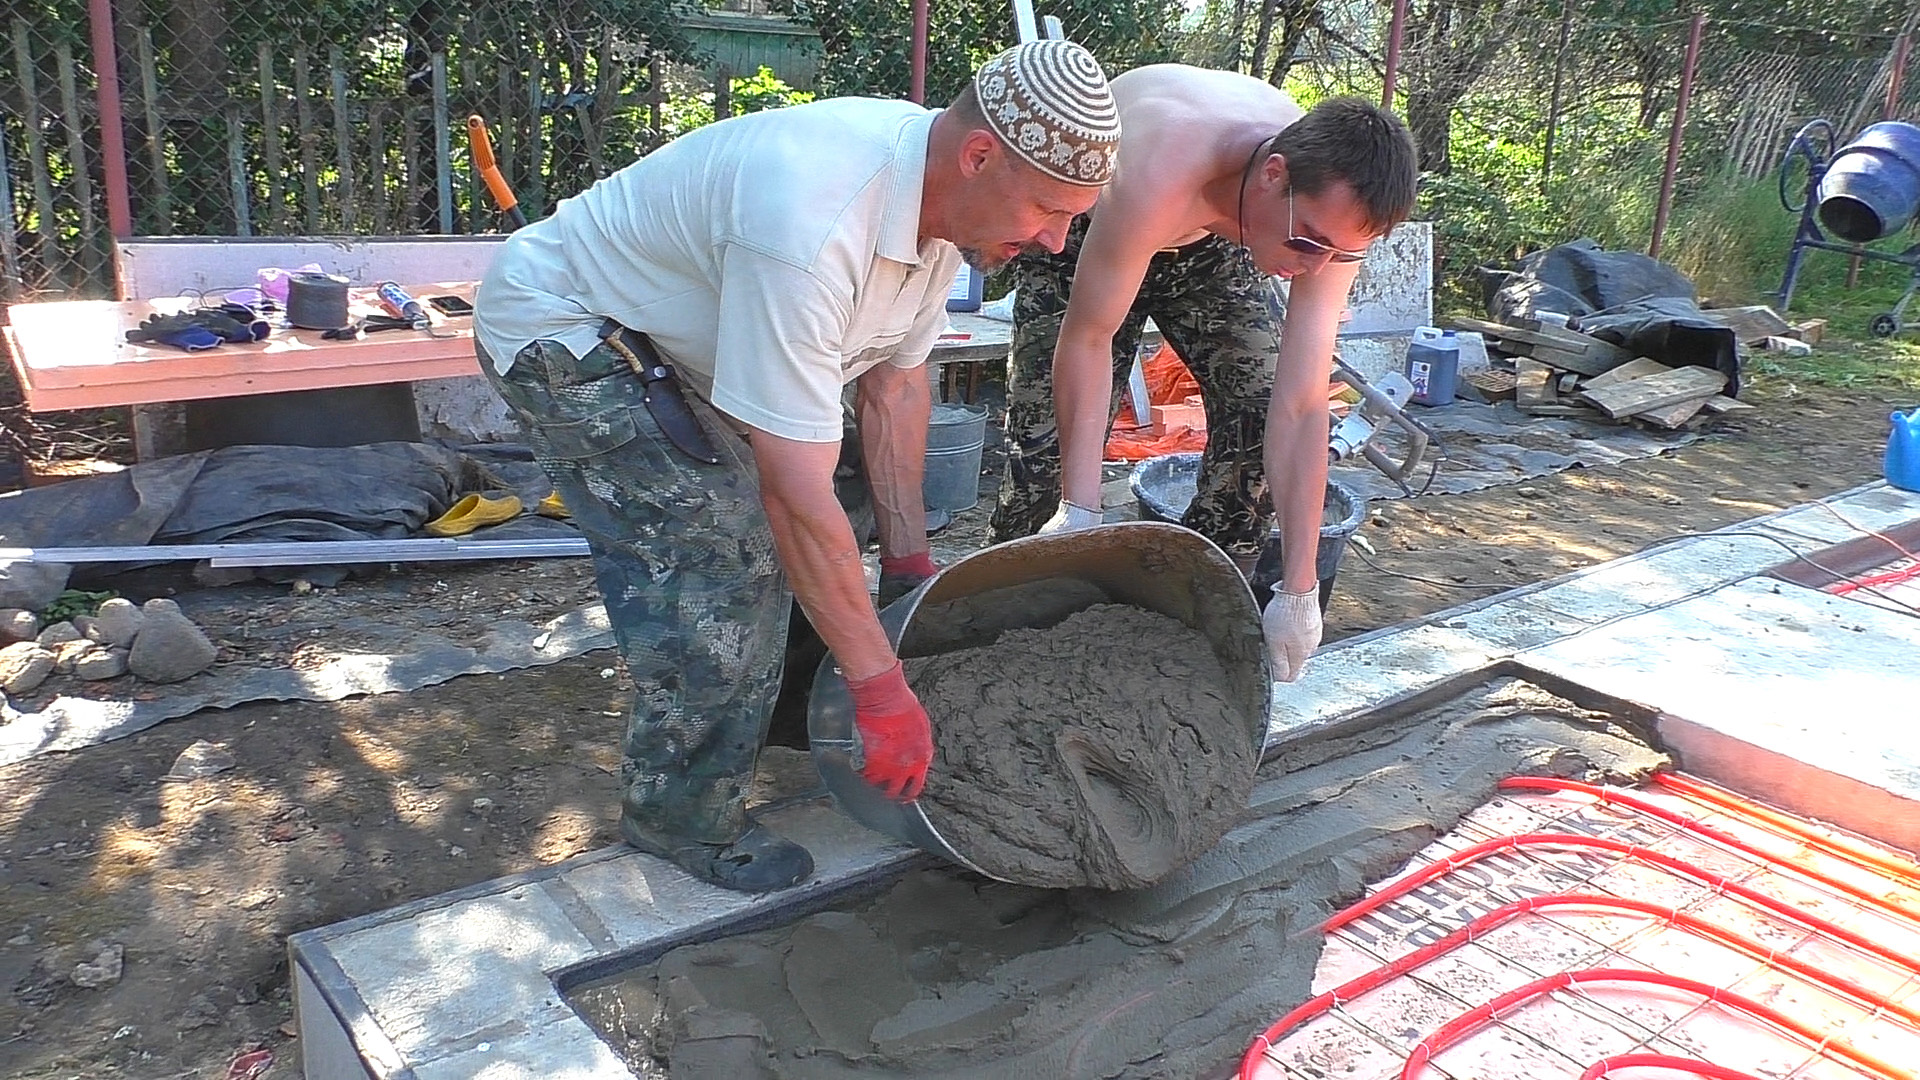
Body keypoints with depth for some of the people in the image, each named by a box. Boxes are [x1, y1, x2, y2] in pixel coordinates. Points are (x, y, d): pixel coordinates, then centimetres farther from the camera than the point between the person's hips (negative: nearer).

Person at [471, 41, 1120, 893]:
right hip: (560, 333, -8)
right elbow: (800, 496, -36)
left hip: (674, 342, 9)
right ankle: (683, 816, 4)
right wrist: (881, 686, -29)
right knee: (718, 562, -15)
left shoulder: (944, 190, -11)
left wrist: (908, 559, 5)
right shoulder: (810, 226, -39)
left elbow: (895, 382, 1)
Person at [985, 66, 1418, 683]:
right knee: (1048, 428, -16)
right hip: (1081, 230, -3)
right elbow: (1087, 339, -36)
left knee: (1257, 408, -12)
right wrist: (1079, 510, -42)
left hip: (1208, 243, 4)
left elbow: (1301, 407, -29)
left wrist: (1298, 591, -31)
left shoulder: (1333, 215, -29)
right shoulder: (1159, 174, -45)